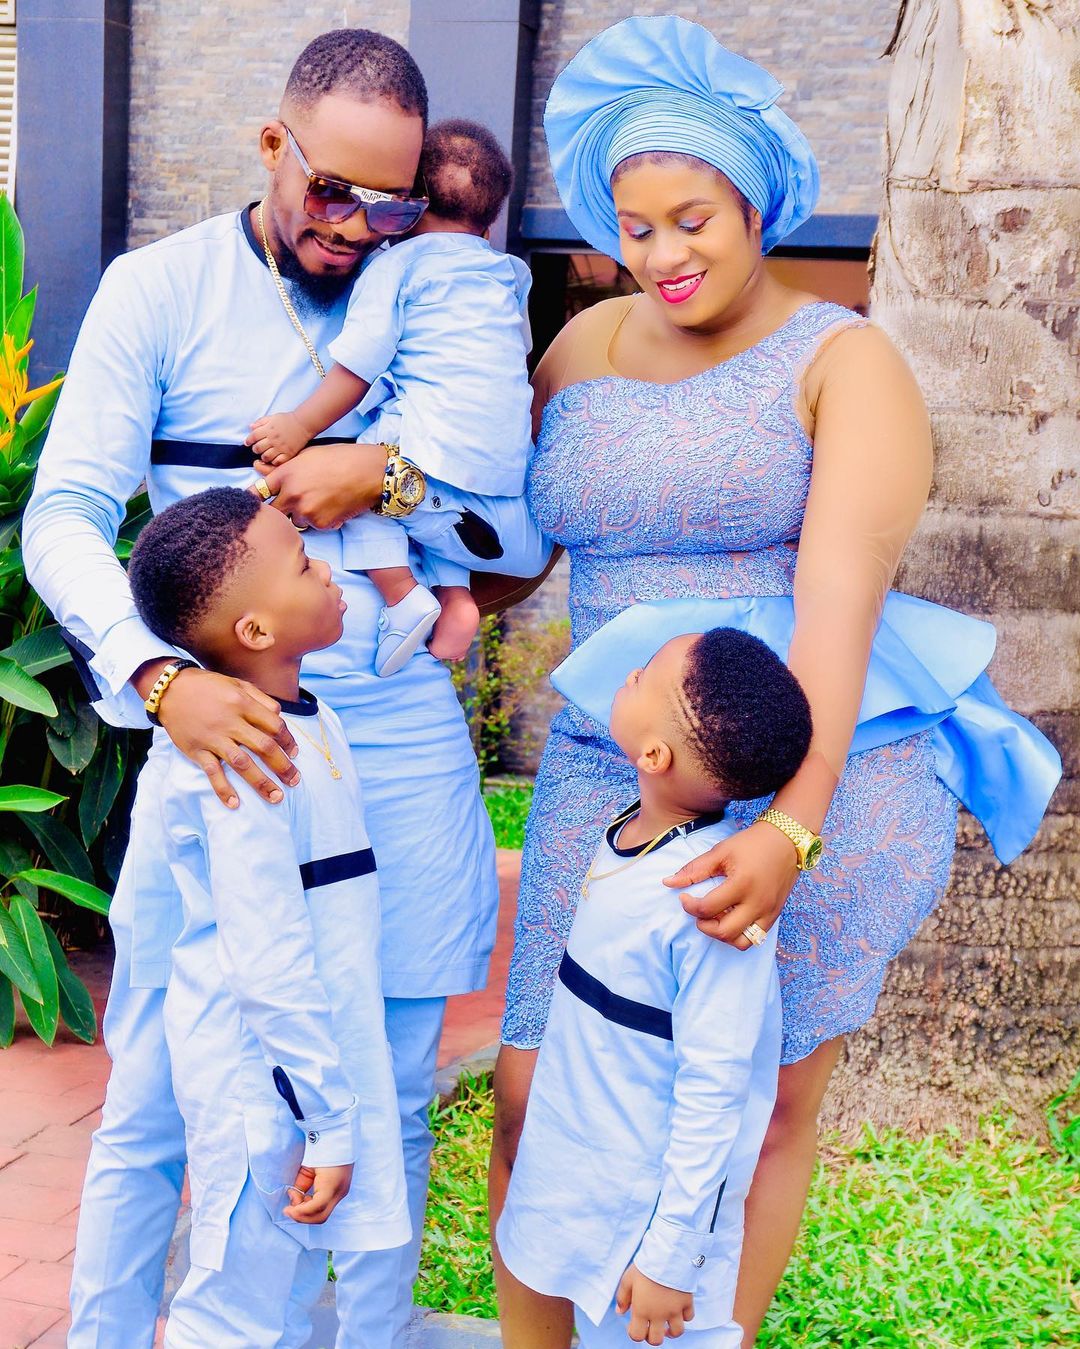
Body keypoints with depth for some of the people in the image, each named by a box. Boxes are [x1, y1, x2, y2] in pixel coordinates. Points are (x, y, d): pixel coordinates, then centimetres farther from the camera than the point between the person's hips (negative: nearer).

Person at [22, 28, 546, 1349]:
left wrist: (389, 479, -13)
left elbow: (530, 538, 4)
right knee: (151, 1107, 3)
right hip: (222, 730, -2)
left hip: (400, 742, 2)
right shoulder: (160, 289, 0)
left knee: (390, 1100, 11)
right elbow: (64, 516, -9)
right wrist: (160, 675, -26)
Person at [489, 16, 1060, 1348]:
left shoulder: (843, 361, -6)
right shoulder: (584, 347, 10)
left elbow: (840, 599, -19)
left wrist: (791, 825, -31)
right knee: (534, 1094, 0)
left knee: (771, 1107, 7)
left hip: (816, 786, -4)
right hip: (609, 777, 4)